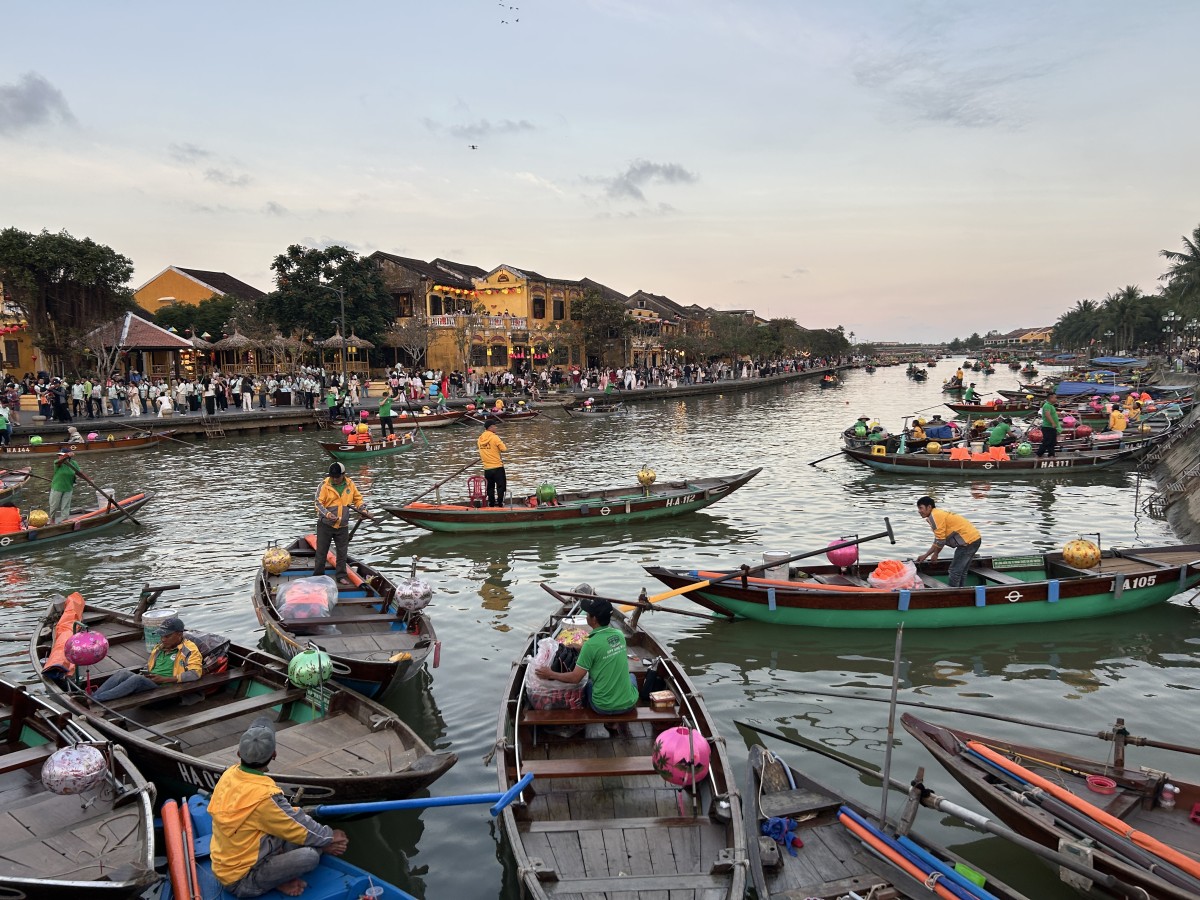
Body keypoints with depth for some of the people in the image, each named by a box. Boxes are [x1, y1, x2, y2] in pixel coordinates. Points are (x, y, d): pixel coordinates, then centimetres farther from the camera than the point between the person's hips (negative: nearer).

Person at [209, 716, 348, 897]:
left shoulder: (229, 774, -6)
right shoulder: (264, 796, -30)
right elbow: (297, 827, -15)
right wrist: (329, 838, 2)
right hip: (241, 881, -8)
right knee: (310, 855, -23)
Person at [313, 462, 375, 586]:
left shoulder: (350, 485, 1)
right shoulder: (325, 485, -10)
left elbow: (358, 499, 11)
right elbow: (319, 502, -12)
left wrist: (364, 511, -5)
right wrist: (327, 514, -27)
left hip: (342, 526, 3)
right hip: (325, 525, -3)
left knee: (342, 552, 10)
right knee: (321, 552, 7)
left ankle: (341, 576, 23)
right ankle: (318, 576, 20)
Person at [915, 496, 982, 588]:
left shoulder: (935, 516, -14)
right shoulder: (938, 514, 17)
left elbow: (940, 540, -15)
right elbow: (939, 540, 20)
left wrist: (935, 554, 1)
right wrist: (925, 555, 19)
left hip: (969, 540, -10)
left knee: (955, 570, -4)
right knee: (961, 570, 18)